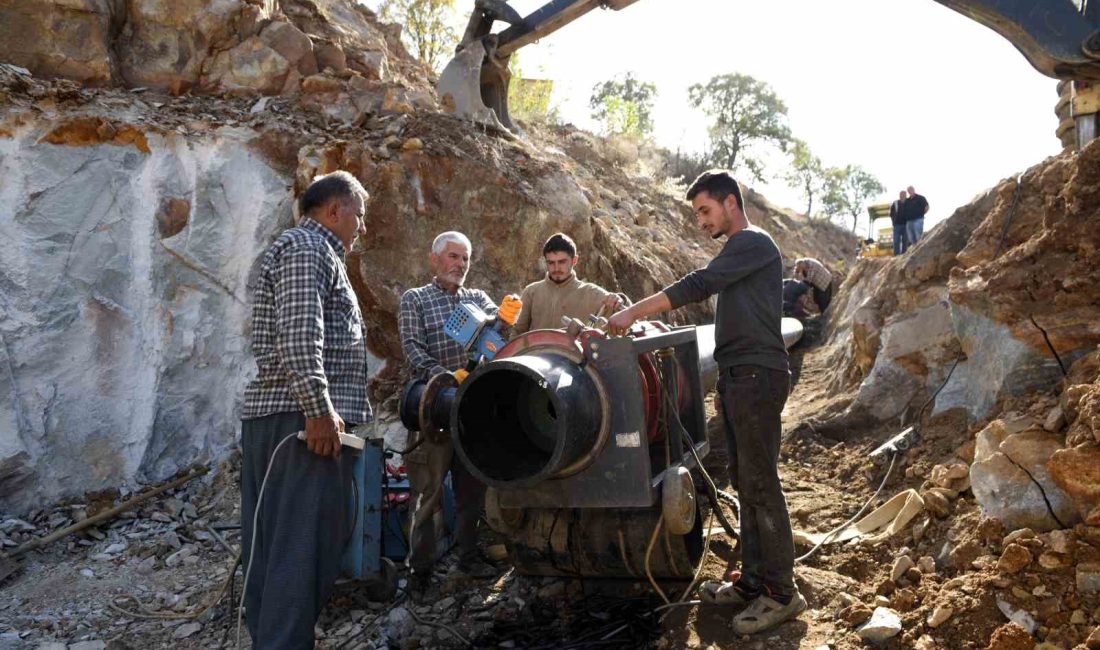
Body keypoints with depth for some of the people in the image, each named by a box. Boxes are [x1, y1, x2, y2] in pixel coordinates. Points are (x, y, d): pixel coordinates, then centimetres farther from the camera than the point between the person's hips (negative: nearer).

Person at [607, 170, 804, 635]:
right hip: (737, 377, 10)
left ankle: (781, 592, 0)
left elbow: (697, 285, -18)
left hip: (757, 375, -10)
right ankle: (753, 581, 17)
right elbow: (706, 291, 20)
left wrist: (633, 312, -18)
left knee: (760, 483, -7)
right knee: (745, 483, 10)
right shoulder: (737, 250, 21)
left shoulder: (753, 243, -9)